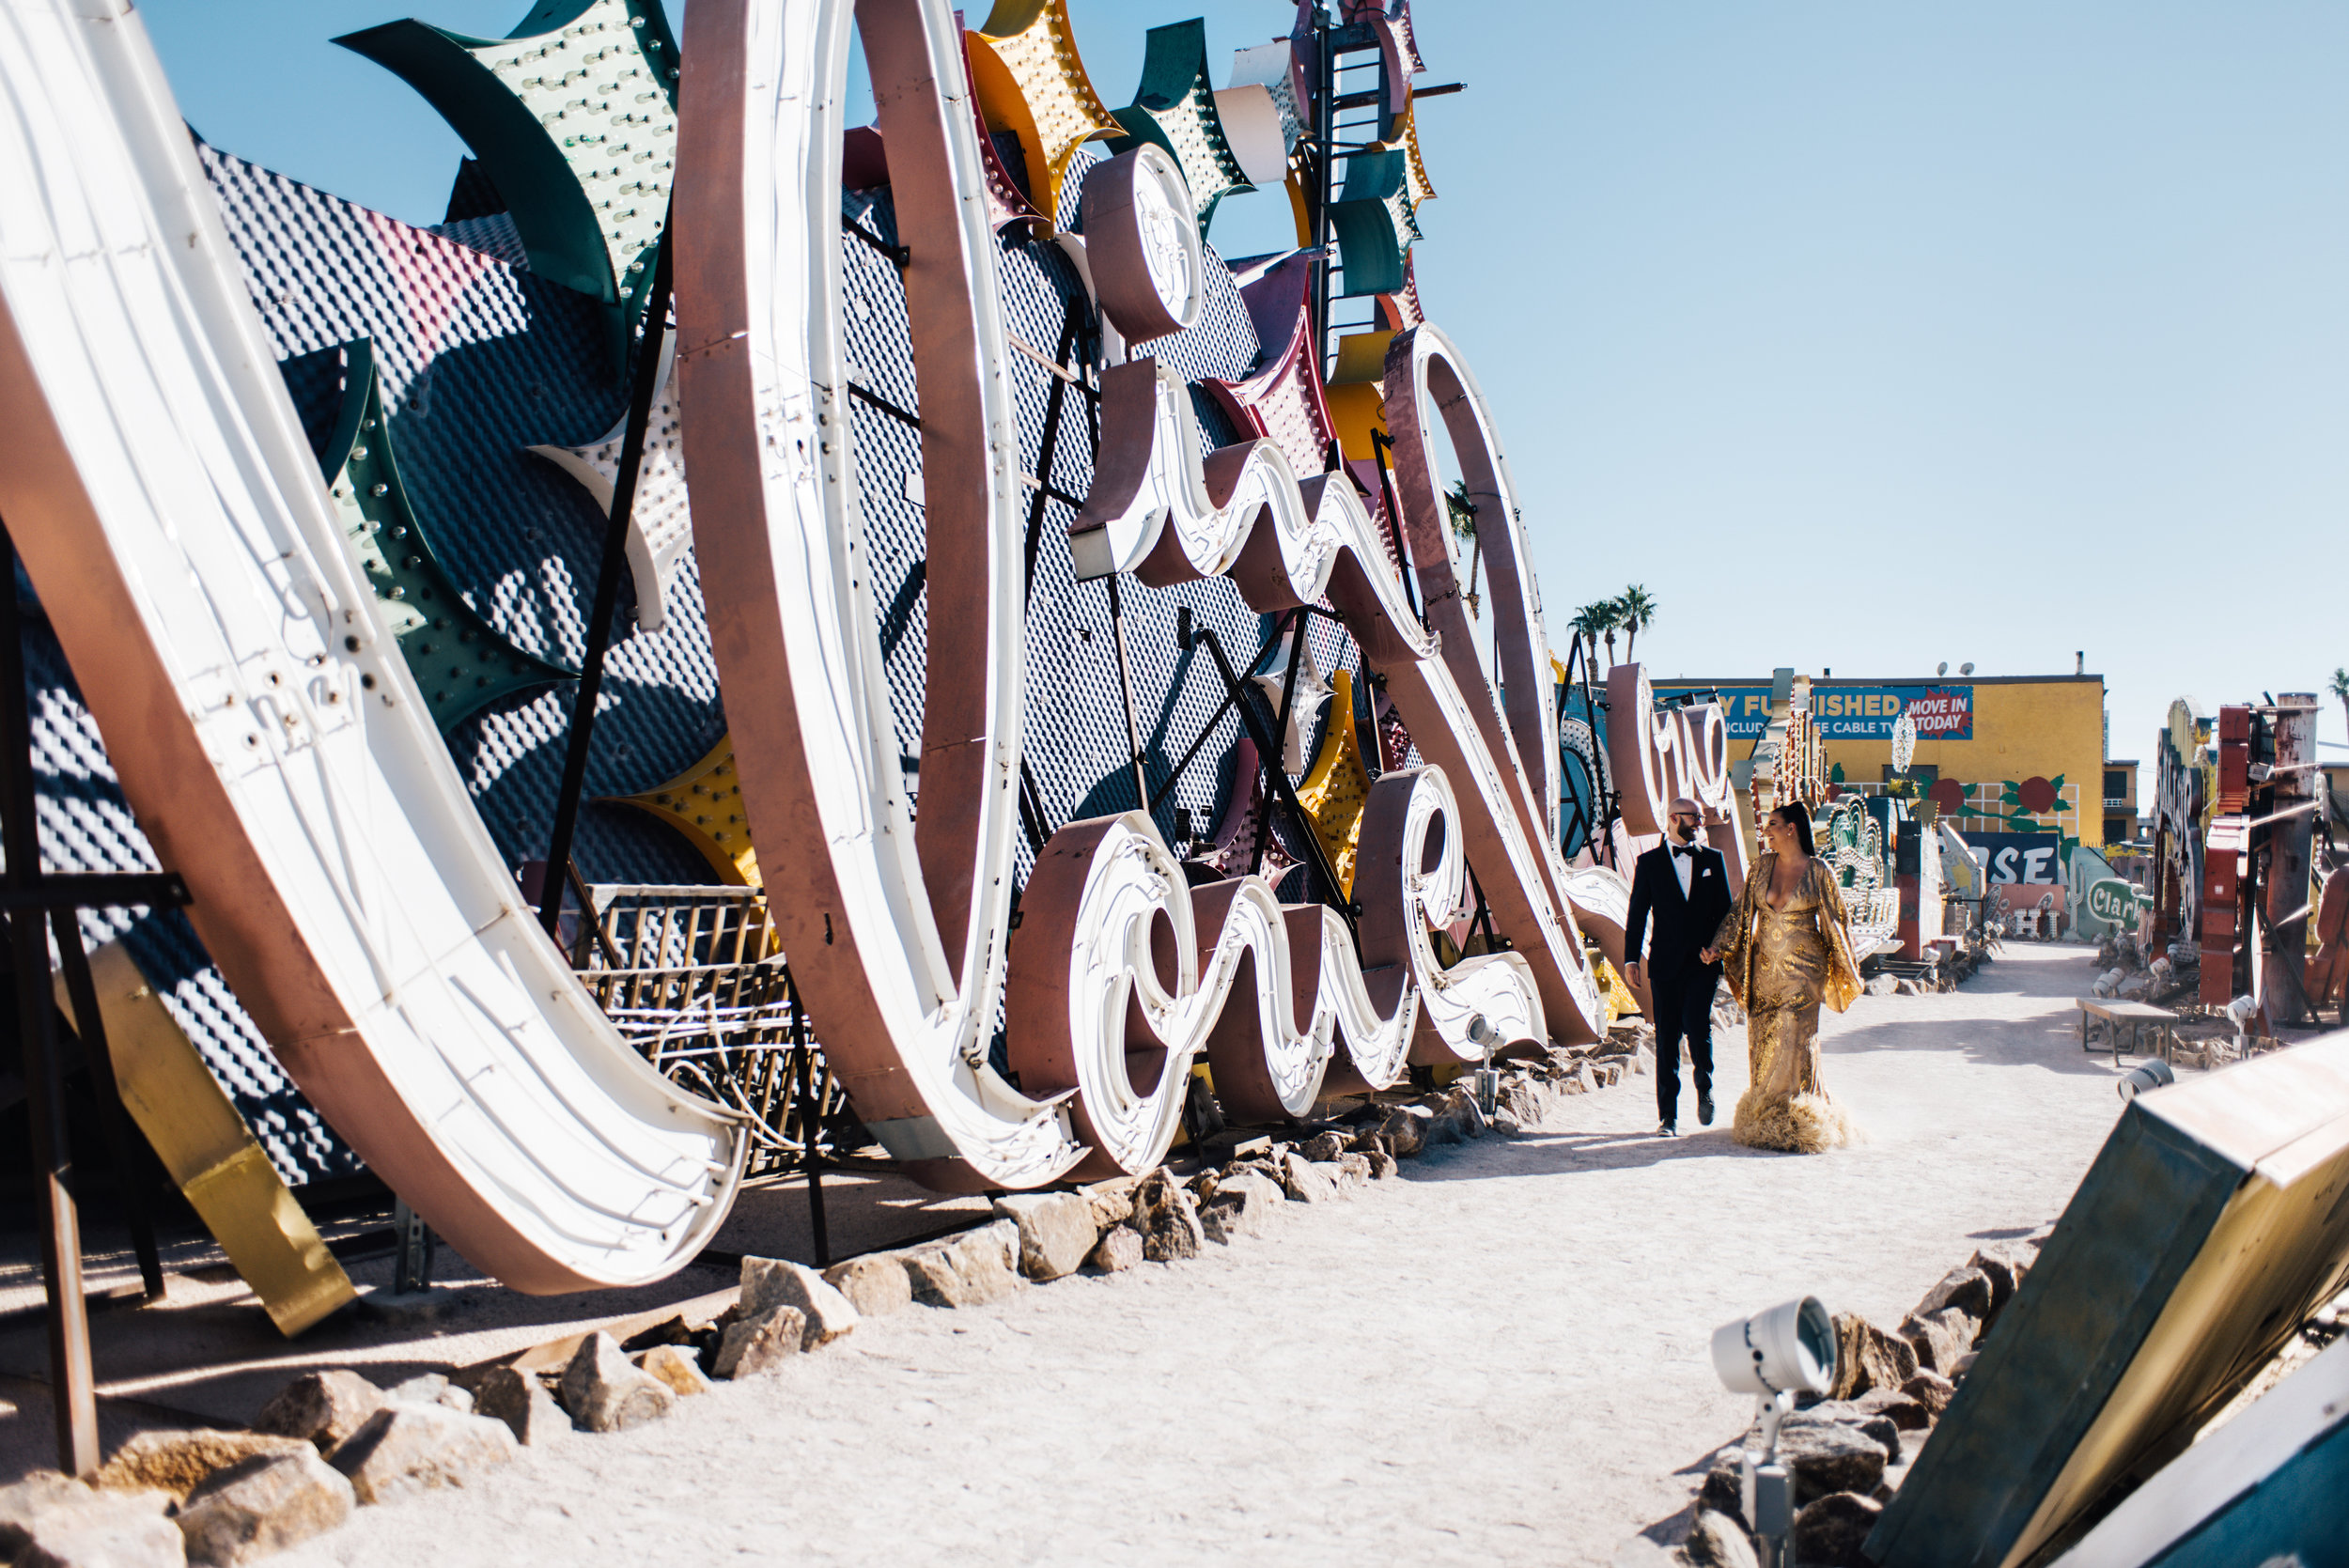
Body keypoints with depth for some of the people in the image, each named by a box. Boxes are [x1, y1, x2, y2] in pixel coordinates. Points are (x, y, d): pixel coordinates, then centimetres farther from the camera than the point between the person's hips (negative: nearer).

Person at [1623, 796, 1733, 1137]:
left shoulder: (1713, 859, 10)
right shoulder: (1649, 862, 6)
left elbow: (1725, 910, 11)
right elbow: (1637, 913, 4)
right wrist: (1631, 958, -2)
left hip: (1704, 960, 0)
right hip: (1665, 962, 0)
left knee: (1696, 1022, -16)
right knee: (1666, 1037, 1)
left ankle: (1704, 1086, 13)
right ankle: (1669, 1115, 9)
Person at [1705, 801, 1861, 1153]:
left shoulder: (1817, 871, -3)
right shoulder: (1763, 867, 7)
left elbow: (1834, 921, 2)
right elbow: (1742, 912, 11)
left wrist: (1845, 970, 1)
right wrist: (1718, 946, 1)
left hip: (1802, 968, -4)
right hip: (1765, 967, 4)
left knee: (1794, 1041, -9)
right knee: (1762, 1042, 4)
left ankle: (1797, 1123, 0)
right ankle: (1763, 1120, 13)